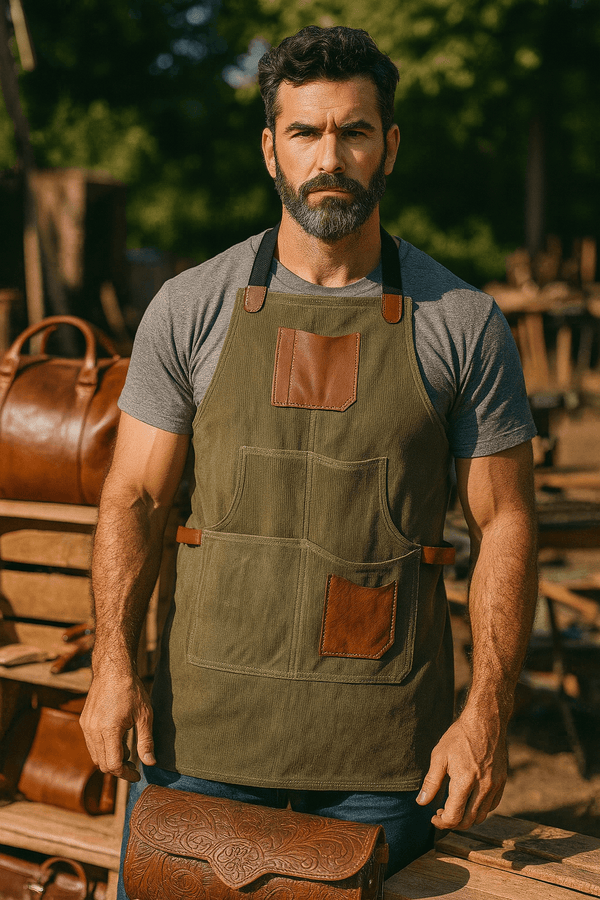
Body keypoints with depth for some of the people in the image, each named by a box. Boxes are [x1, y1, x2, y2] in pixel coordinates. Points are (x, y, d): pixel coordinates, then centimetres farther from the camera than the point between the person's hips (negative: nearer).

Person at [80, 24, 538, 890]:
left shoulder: (462, 323, -1)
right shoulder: (191, 308, 1)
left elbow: (504, 523, 1)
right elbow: (135, 496, 4)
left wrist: (488, 713, -7)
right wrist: (114, 660, -9)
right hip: (208, 722, 1)